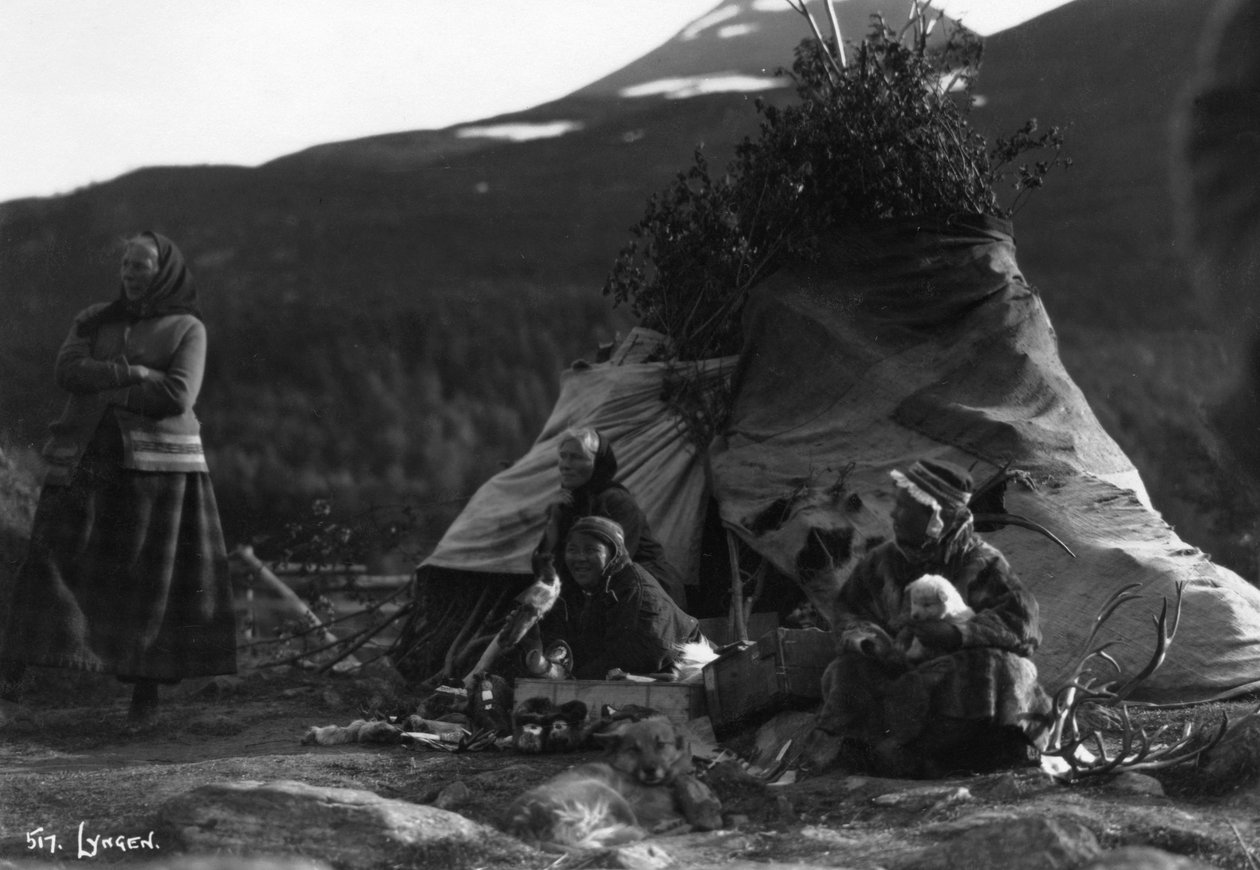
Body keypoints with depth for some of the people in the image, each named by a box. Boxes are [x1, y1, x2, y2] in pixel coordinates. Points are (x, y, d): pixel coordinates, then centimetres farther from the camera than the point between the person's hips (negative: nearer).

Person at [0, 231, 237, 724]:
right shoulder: (95, 320, 12)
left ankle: (146, 686, 10)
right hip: (88, 459, 2)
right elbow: (68, 371, -5)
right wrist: (134, 374, -15)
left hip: (156, 460, -2)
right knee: (52, 557, -6)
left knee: (152, 578, 0)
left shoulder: (188, 329, 2)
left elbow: (177, 397, -12)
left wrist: (104, 386, -9)